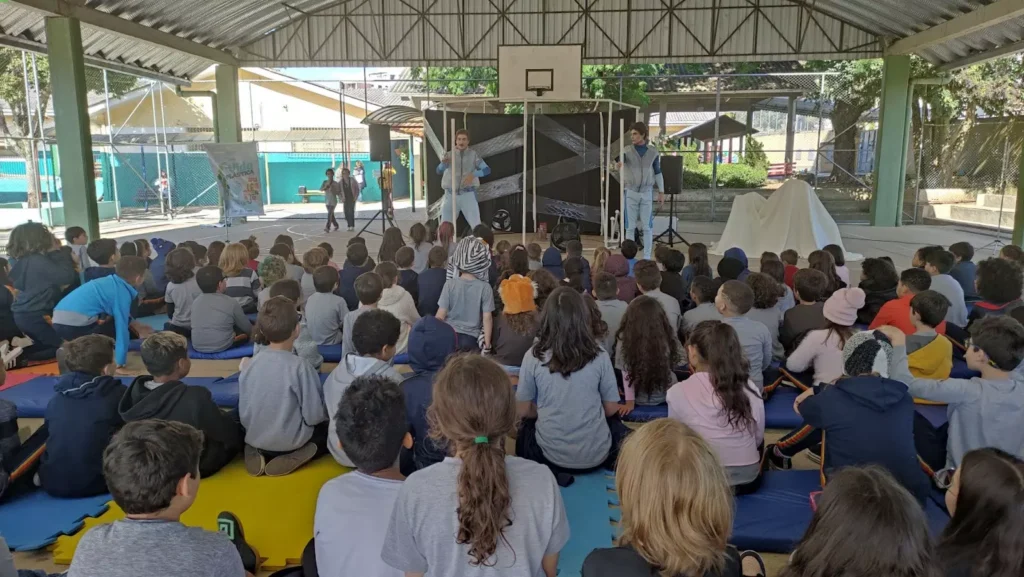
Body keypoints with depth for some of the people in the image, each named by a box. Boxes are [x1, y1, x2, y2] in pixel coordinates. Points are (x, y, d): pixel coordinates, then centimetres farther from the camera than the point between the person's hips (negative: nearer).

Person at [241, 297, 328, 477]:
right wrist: (326, 414, 5)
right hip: (291, 441, -5)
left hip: (255, 439, 5)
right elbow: (314, 416, -18)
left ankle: (260, 454, 7)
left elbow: (243, 413, 2)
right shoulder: (300, 366, -22)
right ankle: (293, 457, -5)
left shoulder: (250, 364, -7)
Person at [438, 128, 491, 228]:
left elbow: (487, 169, -3)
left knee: (476, 225, -2)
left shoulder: (473, 154, -2)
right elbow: (439, 171, -11)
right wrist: (443, 163, -34)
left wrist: (473, 174, -21)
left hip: (468, 194, -1)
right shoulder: (449, 155, 0)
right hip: (451, 195, 1)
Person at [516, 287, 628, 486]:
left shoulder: (533, 357, -11)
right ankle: (617, 463, 17)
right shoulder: (599, 356, -10)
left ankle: (552, 472, 9)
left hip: (551, 454, -3)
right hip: (596, 454, 4)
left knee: (524, 430, 30)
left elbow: (523, 411, -2)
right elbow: (611, 409, 0)